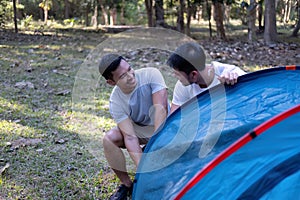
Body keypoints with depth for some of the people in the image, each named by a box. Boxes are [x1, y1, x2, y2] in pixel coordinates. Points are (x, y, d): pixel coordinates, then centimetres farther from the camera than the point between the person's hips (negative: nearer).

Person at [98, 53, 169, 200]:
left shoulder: (151, 74, -29)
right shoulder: (115, 101, -23)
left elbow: (161, 108, -36)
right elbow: (130, 136, -28)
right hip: (138, 129, 1)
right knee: (109, 139, -21)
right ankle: (126, 185, -1)